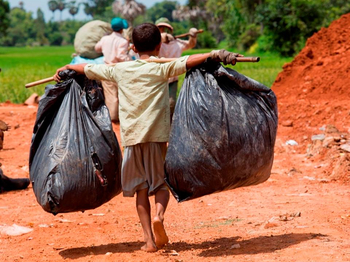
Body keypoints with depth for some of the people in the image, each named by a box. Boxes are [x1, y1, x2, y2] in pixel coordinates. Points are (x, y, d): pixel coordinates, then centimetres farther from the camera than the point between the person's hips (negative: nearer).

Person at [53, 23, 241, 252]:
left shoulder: (120, 70, 9)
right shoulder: (162, 68, -1)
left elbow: (89, 69, 21)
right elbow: (188, 62, -18)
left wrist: (67, 68, 37)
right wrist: (213, 55, -25)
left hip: (131, 136, 2)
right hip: (156, 134, -2)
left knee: (141, 188, 10)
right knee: (163, 182, 11)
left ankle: (149, 239, 6)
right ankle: (159, 216, -18)